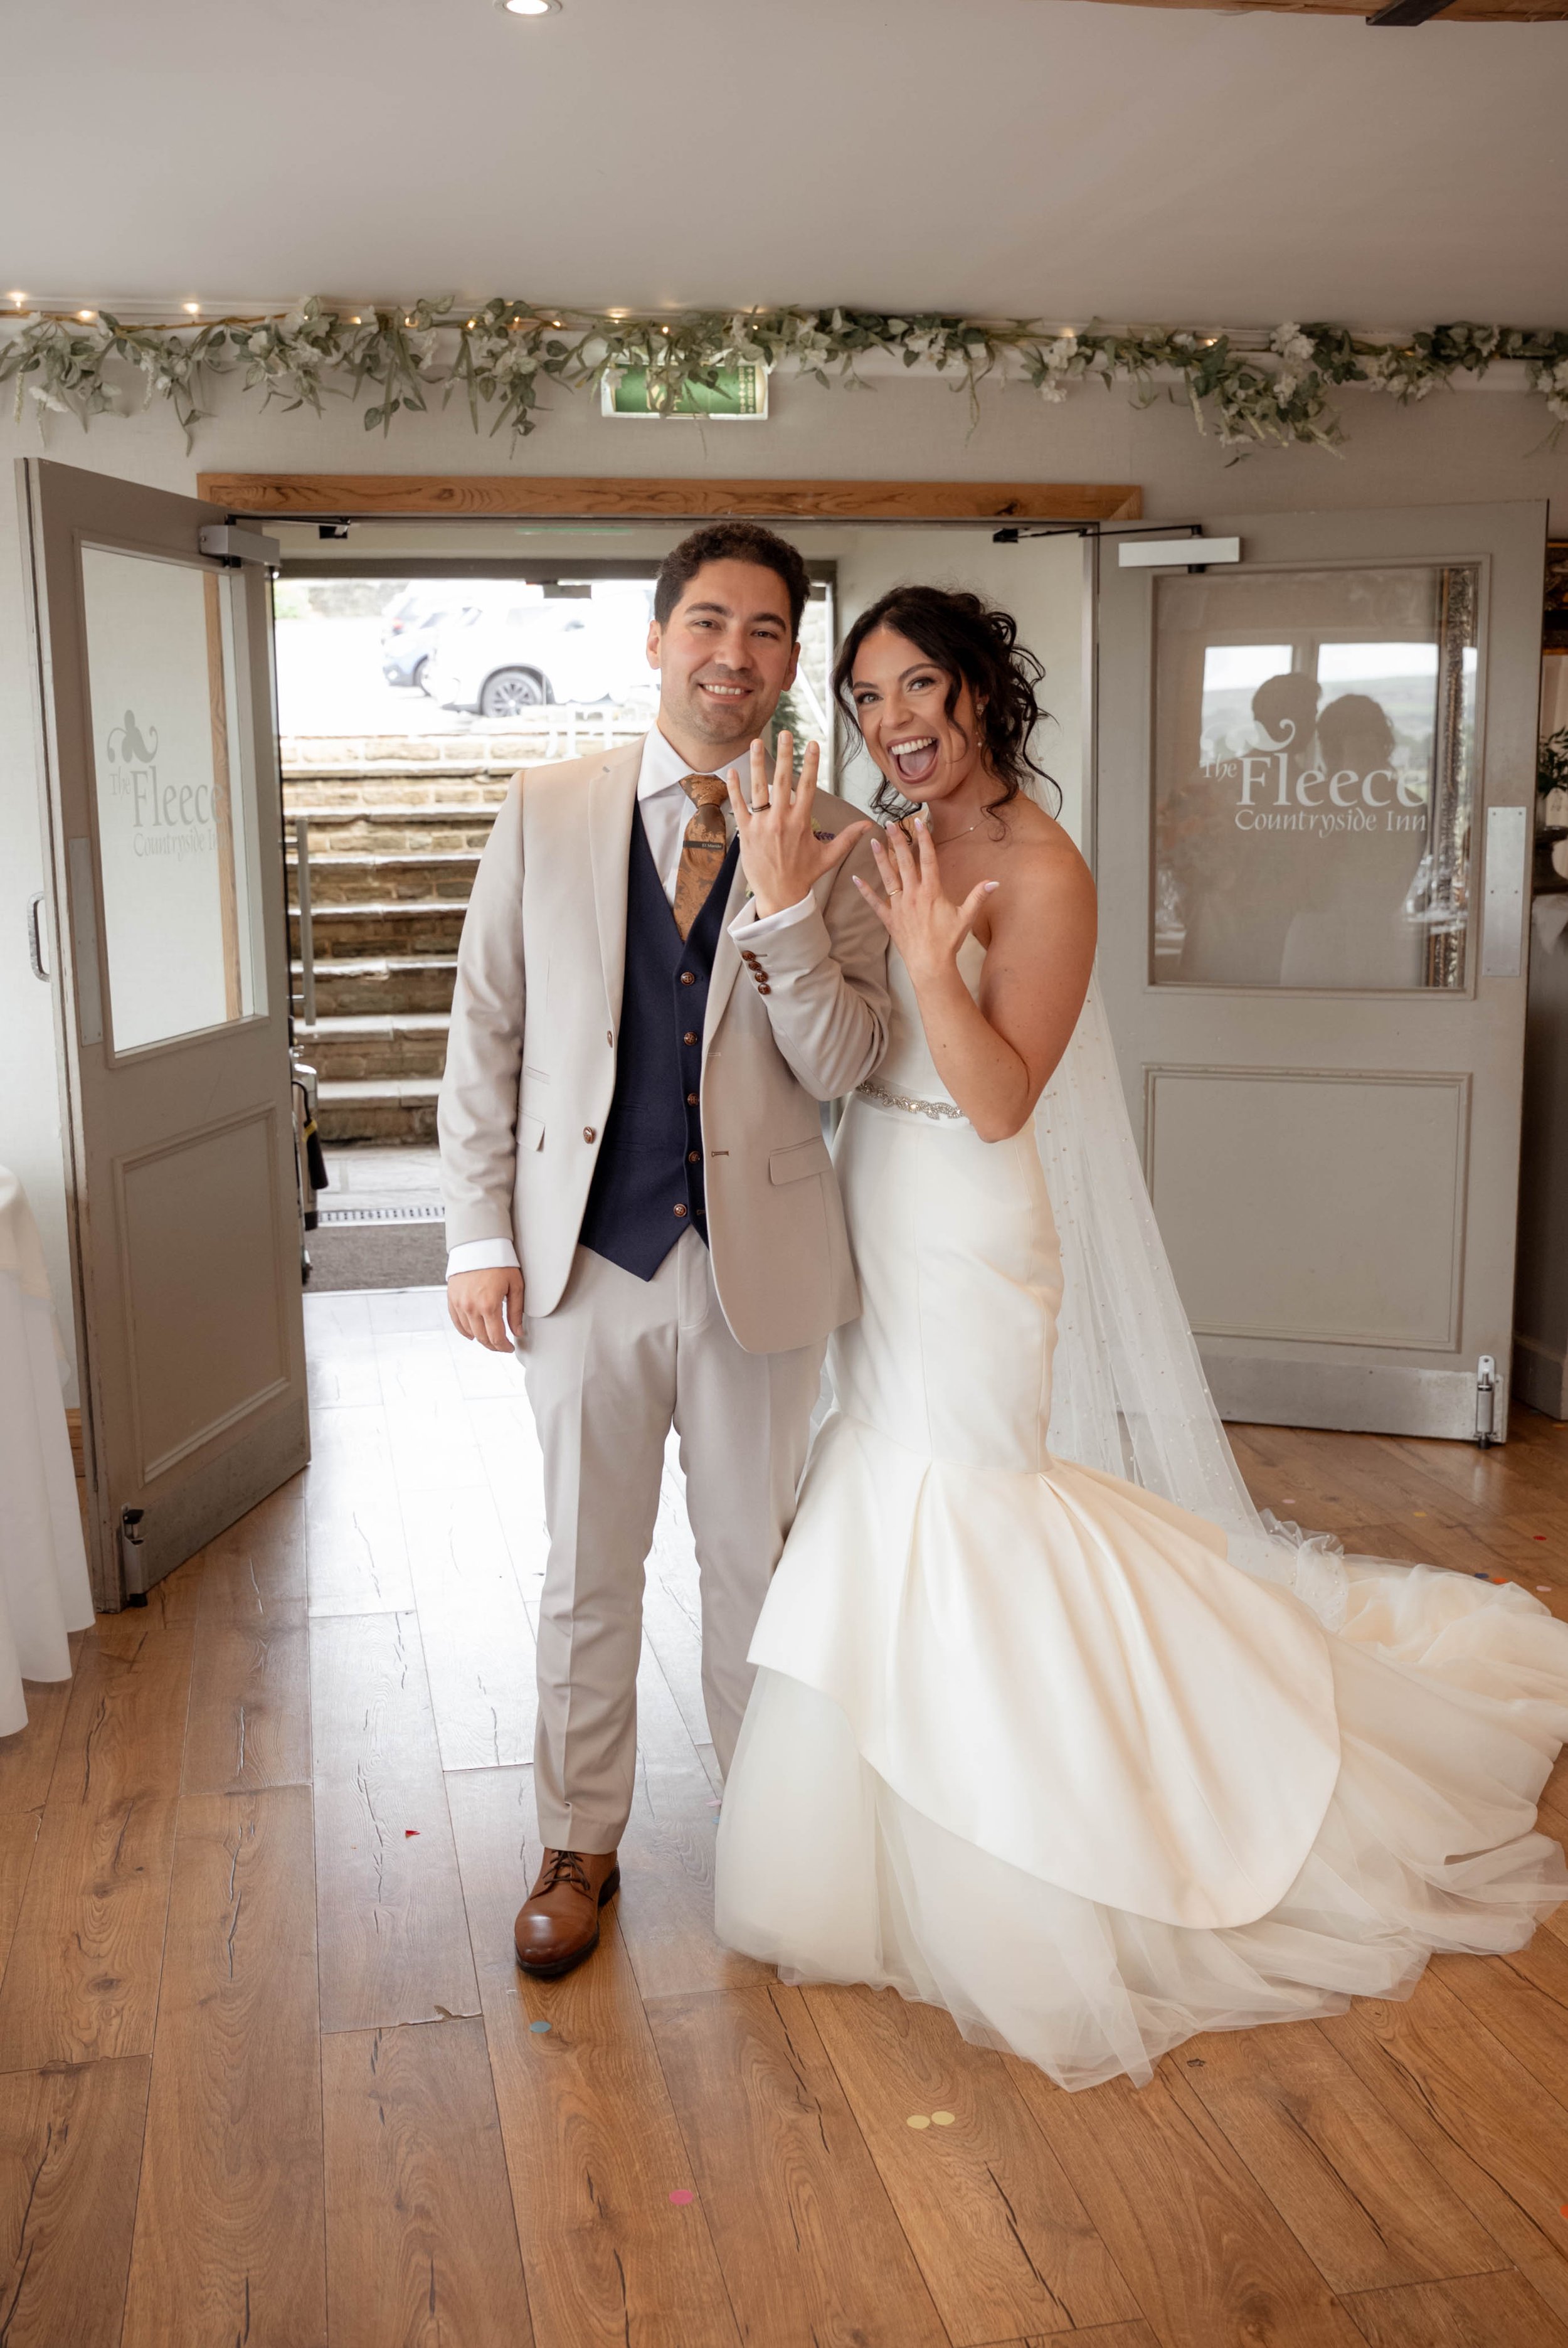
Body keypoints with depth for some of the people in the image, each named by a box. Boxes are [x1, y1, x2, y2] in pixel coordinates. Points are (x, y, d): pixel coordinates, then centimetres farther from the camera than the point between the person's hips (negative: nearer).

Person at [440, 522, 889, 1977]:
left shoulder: (828, 845, -2)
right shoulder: (545, 815, 0)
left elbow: (845, 1064, -8)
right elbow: (485, 1036, 2)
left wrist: (785, 909, -22)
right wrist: (479, 1236, -2)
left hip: (761, 1259, 0)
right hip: (582, 1257, 0)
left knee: (754, 1562, 15)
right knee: (587, 1574, 13)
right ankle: (578, 1846, 32)